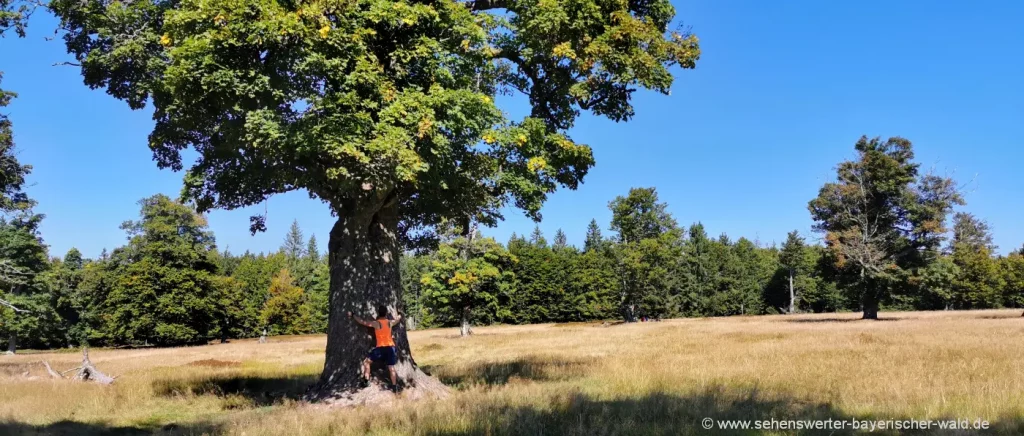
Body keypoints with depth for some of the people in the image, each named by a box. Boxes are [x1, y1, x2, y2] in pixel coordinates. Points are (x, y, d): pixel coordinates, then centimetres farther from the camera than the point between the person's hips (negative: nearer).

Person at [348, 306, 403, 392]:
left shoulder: (376, 323, -7)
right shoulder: (390, 322, 7)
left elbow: (362, 322, -3)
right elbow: (398, 319, 29)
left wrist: (352, 316, 8)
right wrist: (400, 314, 51)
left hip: (381, 347, -4)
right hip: (390, 347, 4)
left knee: (366, 361, 10)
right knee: (391, 368, 8)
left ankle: (367, 381, 3)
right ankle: (394, 388, 8)